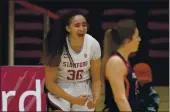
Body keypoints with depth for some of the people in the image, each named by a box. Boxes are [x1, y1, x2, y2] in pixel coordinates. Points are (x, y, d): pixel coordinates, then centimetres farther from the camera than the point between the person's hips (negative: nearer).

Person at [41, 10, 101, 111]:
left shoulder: (93, 44, -16)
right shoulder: (58, 45, -23)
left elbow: (96, 79, -6)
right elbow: (49, 82, -17)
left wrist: (96, 98, -26)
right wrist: (73, 99, -26)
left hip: (84, 89, 3)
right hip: (60, 89, -3)